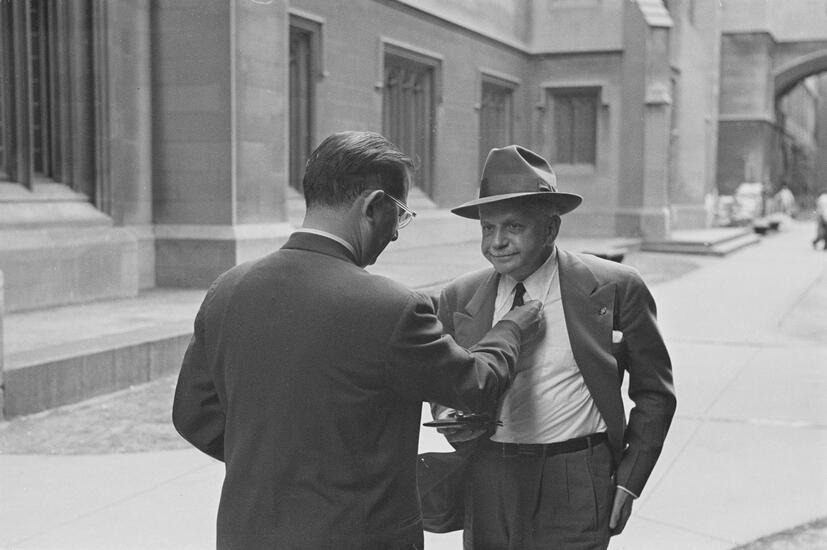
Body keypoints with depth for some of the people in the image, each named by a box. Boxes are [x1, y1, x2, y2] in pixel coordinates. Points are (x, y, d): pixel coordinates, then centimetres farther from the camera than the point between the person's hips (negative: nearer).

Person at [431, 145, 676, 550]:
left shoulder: (615, 288, -6)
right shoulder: (459, 298, 3)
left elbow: (654, 392, 2)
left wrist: (628, 480, -3)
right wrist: (450, 418, -7)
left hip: (576, 491, -3)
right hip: (486, 488, 3)